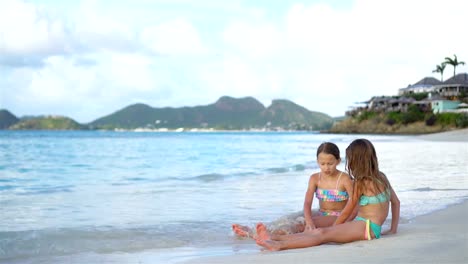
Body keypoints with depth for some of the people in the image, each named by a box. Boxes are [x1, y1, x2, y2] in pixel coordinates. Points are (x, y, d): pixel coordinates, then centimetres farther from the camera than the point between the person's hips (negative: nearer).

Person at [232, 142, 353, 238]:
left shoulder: (344, 179, -11)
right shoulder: (315, 178, 1)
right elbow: (307, 203, -11)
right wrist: (309, 221, -32)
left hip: (338, 217, -6)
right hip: (320, 214, 6)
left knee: (301, 222, -29)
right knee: (291, 218, -19)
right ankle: (253, 231, -31)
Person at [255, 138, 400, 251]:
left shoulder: (361, 183, -5)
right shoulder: (382, 176, 19)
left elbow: (347, 212, 0)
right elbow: (396, 202, 22)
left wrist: (332, 228, 11)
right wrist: (393, 229, 23)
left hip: (366, 227, -8)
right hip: (367, 227, 8)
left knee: (323, 234, -26)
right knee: (317, 231, -8)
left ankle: (279, 245, -44)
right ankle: (274, 237, -21)